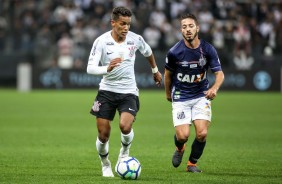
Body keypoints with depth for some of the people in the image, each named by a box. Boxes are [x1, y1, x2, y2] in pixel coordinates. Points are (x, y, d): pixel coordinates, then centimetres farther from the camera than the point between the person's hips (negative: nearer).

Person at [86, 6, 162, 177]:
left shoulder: (135, 39, -6)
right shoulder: (102, 41, -13)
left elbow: (148, 52, 18)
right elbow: (90, 68, -20)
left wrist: (155, 70, 31)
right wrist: (107, 68, -39)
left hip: (128, 91, 0)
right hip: (107, 90, 0)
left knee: (125, 126, -24)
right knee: (103, 134, -1)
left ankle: (125, 151, 10)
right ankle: (105, 165, 27)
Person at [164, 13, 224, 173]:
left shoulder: (208, 49, -10)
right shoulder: (174, 52, -13)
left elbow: (219, 73, -9)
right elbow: (168, 73, 5)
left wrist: (214, 88, -30)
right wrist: (168, 93, 17)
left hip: (201, 95, 1)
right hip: (180, 98, -1)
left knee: (202, 133, -12)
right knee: (183, 135, -13)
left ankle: (193, 163, 15)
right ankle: (180, 149, 26)